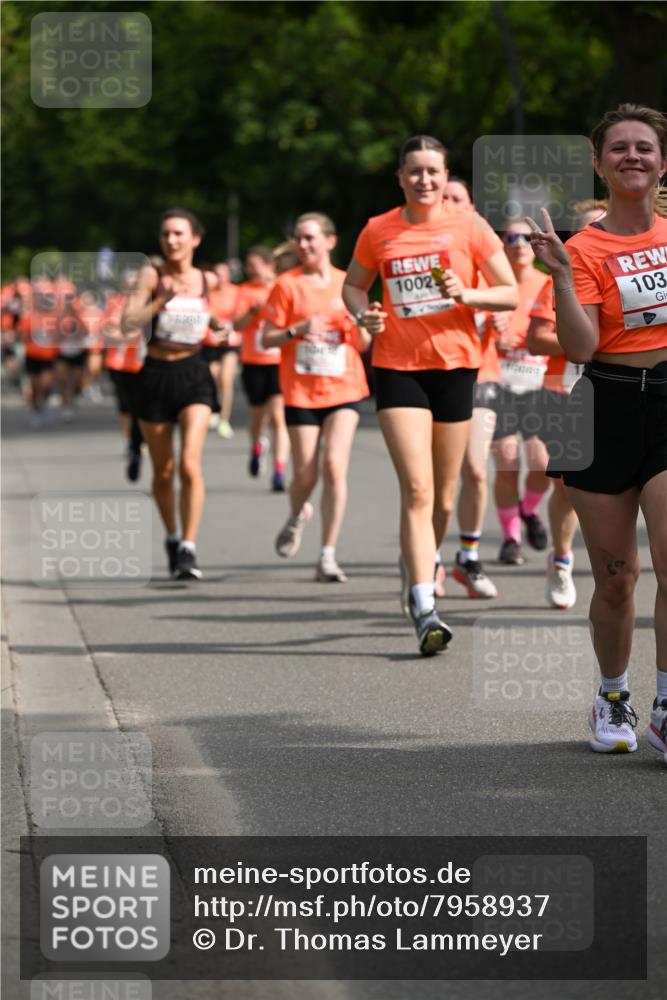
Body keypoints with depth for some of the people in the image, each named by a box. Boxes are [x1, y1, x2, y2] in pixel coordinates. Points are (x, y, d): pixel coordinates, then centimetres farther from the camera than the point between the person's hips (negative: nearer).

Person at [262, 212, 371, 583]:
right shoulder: (287, 285, 0)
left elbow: (363, 345, 11)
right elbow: (267, 339, -1)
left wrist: (361, 324, -10)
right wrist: (298, 330, -17)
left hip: (343, 388, 1)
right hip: (301, 390, 0)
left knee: (334, 466, -14)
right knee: (305, 475, 1)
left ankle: (328, 556, -9)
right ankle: (297, 515, 38)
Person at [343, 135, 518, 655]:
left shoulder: (469, 226, 0)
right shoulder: (378, 231, 4)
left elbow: (511, 293, 2)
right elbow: (353, 285, 19)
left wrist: (466, 294, -16)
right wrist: (364, 313, -3)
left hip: (456, 364, 1)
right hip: (397, 367, -1)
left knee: (444, 495, 9)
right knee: (417, 489, -14)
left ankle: (418, 570, 38)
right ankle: (425, 610, -18)